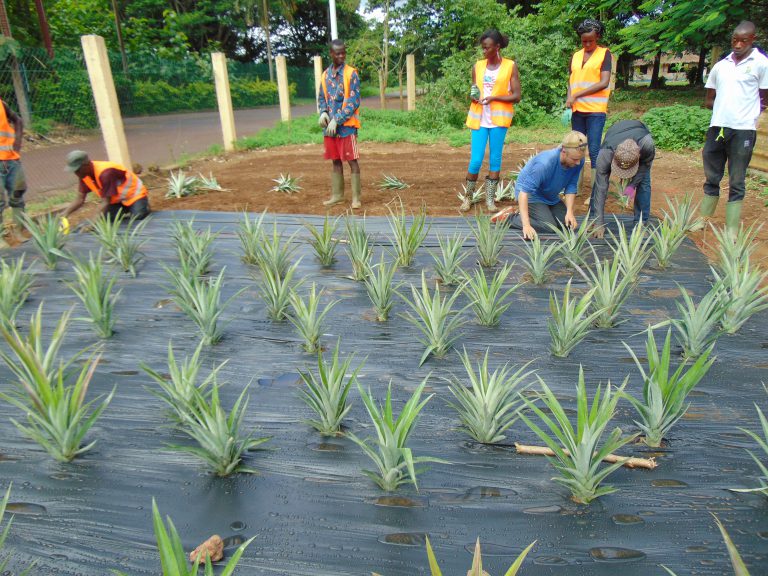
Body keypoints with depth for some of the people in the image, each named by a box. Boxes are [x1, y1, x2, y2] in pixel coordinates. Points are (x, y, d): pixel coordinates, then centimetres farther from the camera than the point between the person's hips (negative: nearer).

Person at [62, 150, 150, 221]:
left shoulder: (105, 173, -35)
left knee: (138, 216, -29)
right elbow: (80, 199, -6)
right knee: (108, 217, -16)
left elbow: (106, 202, -37)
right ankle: (126, 209, 14)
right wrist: (65, 213, -22)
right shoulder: (84, 174, -11)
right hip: (117, 199, 7)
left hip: (133, 192, -7)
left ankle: (144, 204, 5)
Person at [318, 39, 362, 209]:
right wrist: (323, 112, -5)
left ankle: (356, 197, 3)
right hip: (330, 126, 6)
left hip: (347, 125, -5)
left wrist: (337, 120, -18)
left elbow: (354, 102, -13)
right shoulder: (326, 75, 10)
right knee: (336, 161, 12)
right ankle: (337, 195, 20)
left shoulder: (351, 74, -6)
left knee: (352, 161, -2)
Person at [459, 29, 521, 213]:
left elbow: (516, 96, -2)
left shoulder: (510, 66, 2)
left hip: (498, 118, -1)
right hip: (479, 118, 2)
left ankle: (490, 198, 10)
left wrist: (494, 97, -15)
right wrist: (473, 96, -7)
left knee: (495, 159, 1)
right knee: (476, 159, -4)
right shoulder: (477, 66, 10)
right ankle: (467, 197, 10)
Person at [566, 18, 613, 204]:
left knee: (594, 150, -7)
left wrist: (577, 95, -13)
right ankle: (577, 187, 16)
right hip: (577, 110, 5)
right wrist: (569, 99, -4)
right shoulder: (575, 56, 15)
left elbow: (604, 82, -9)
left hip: (596, 110, -5)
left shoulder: (605, 54, 0)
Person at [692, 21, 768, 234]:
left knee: (736, 183, 1)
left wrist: (747, 109, -3)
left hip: (743, 130, -4)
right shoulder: (720, 66, 12)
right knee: (712, 178, 13)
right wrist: (725, 107, 4)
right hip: (717, 127, 4)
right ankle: (703, 219, 24)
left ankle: (731, 232, 5)